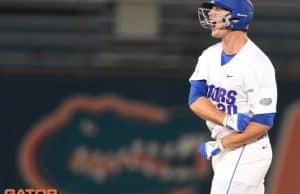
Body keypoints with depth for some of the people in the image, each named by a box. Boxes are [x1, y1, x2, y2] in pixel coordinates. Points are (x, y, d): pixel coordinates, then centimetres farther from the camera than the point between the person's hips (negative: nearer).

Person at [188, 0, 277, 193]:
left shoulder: (257, 64, -17)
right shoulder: (210, 55, 6)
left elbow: (263, 123, -20)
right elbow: (195, 100, -6)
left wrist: (220, 145, -18)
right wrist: (228, 120, -24)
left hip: (246, 152, -8)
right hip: (223, 153, 8)